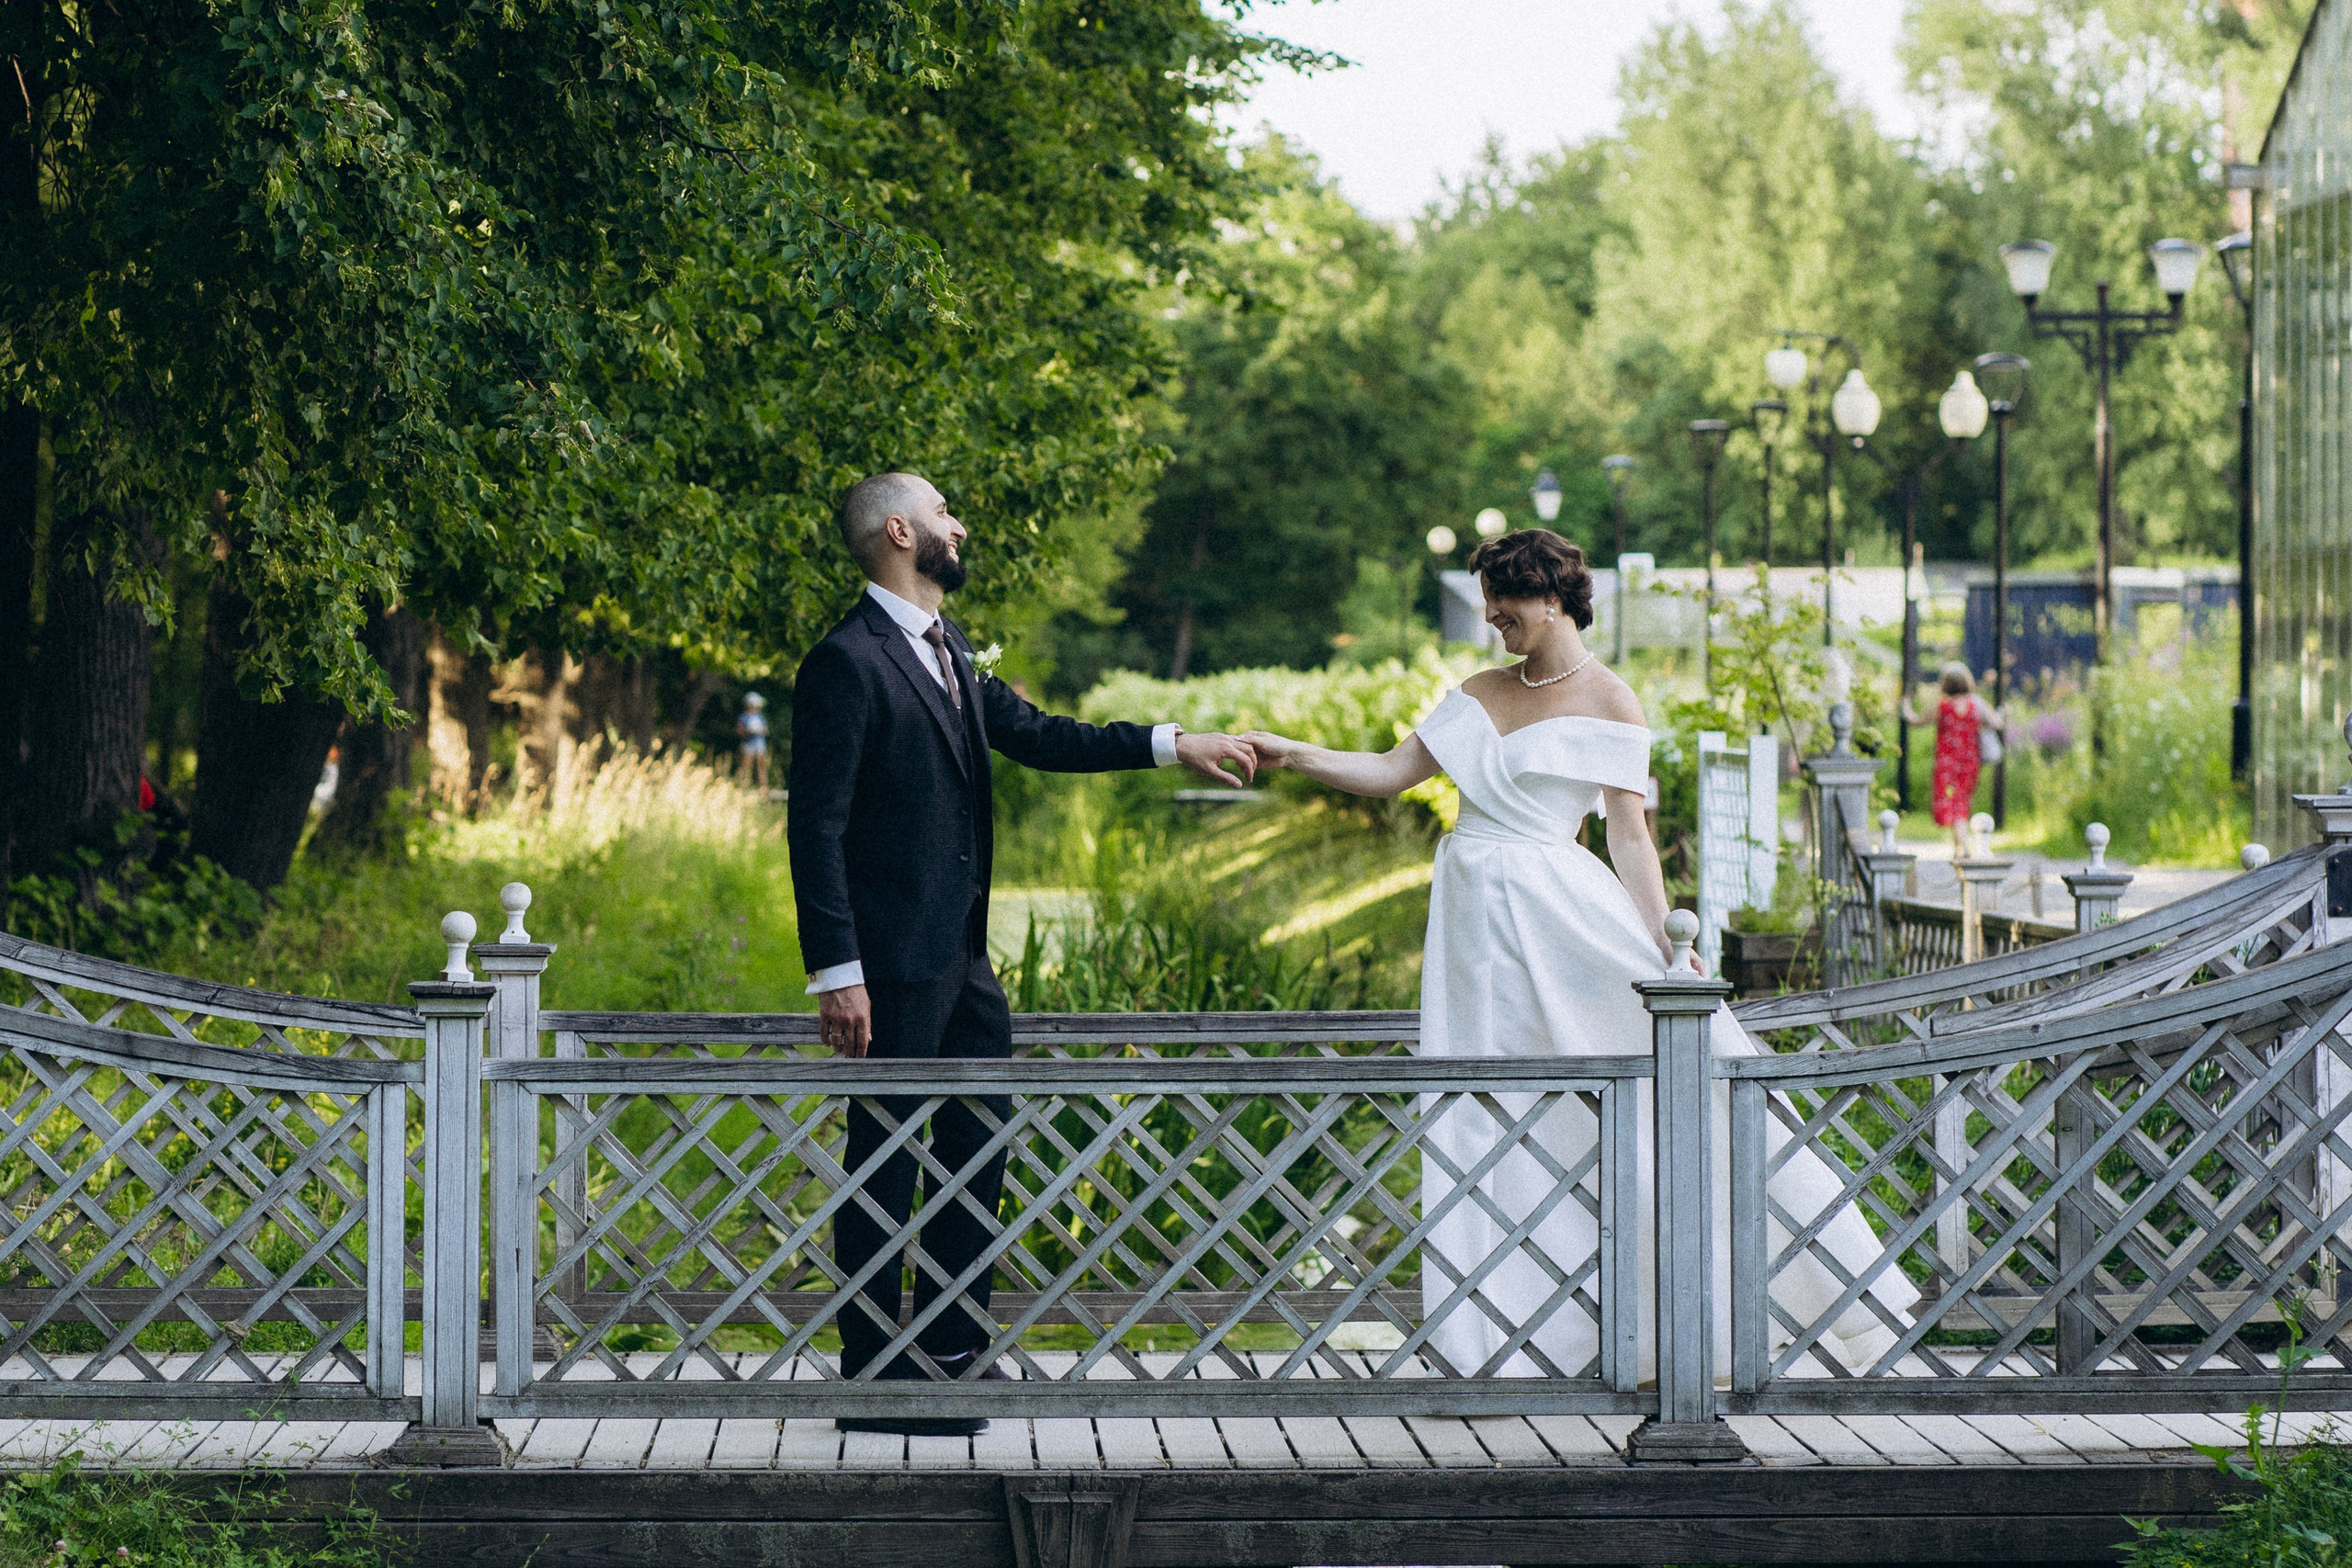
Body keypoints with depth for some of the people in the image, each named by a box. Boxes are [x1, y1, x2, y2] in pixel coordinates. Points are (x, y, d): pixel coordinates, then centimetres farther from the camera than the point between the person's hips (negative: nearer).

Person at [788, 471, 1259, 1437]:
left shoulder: (945, 650, 14)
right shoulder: (847, 661, -15)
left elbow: (1035, 736, 20)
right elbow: (817, 826, -18)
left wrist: (1171, 745, 14)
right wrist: (836, 972, -22)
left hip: (961, 956, 10)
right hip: (894, 959, -10)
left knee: (976, 1150, 17)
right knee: (884, 1166, -3)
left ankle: (953, 1355, 28)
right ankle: (873, 1382, 3)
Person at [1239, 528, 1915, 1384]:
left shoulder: (1608, 702, -2)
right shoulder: (1480, 692, 13)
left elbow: (1629, 837, -4)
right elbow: (1390, 774, 13)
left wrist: (1666, 945, -12)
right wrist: (1291, 754, 3)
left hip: (1563, 916, -5)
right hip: (1477, 923, 5)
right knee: (1490, 1114, 4)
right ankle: (1513, 1328, 9)